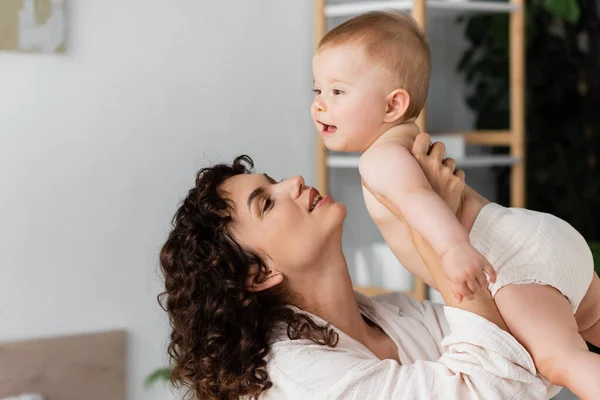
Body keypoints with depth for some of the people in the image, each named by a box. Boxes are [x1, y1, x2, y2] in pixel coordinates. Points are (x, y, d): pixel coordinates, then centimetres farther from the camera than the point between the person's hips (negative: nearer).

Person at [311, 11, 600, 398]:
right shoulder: (409, 139, 20)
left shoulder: (381, 157, -12)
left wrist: (454, 248, -49)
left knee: (562, 359, -26)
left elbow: (417, 195, -32)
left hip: (515, 259, -11)